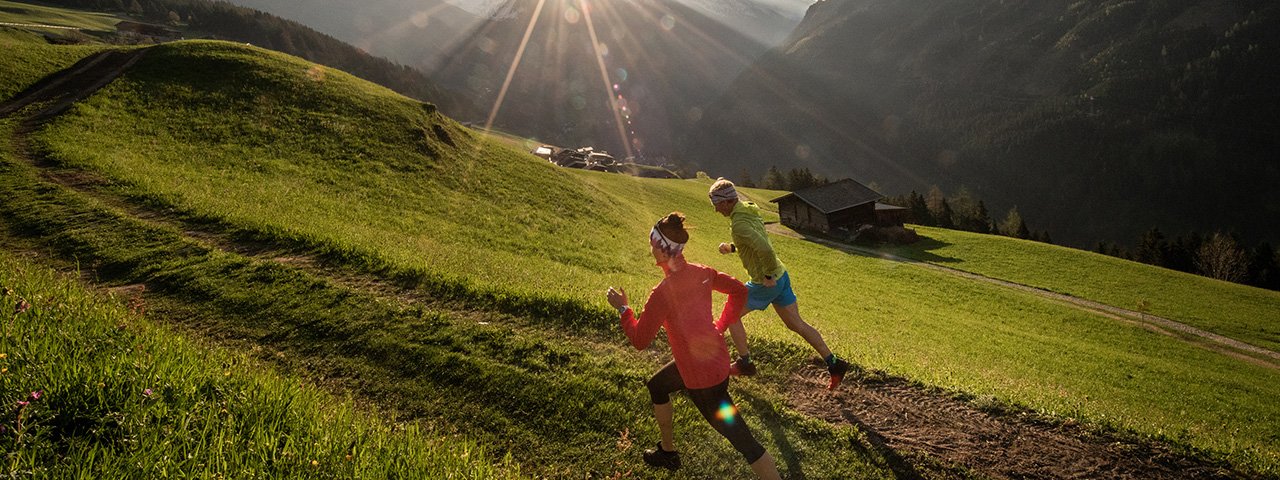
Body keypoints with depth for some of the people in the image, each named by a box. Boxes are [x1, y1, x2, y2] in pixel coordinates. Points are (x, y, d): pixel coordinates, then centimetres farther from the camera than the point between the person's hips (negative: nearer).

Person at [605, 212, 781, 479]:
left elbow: (640, 341, -15)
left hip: (704, 376, -9)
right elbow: (740, 291, 6)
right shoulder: (702, 272, -5)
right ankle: (668, 452, 46)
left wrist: (623, 308, -1)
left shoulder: (662, 293, -27)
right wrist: (720, 326, 11)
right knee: (657, 386, 30)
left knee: (741, 439, 0)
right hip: (715, 355, 9)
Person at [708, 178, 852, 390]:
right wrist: (731, 248, 10)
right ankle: (834, 364, 12)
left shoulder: (738, 224, -24)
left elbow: (765, 249, -36)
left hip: (766, 283, -9)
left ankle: (744, 362, 19)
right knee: (796, 324, 13)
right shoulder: (750, 210, 8)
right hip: (781, 276, 9)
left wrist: (768, 276, -24)